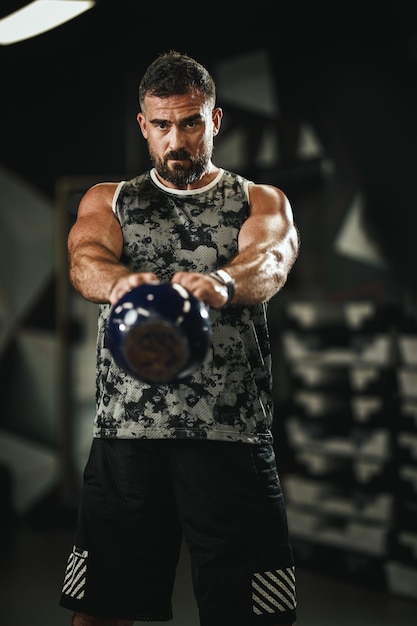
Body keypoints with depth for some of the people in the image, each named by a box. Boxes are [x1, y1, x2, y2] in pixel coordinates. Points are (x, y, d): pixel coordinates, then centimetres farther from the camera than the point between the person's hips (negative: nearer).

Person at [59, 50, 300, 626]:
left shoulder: (262, 202, 11)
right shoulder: (107, 201, 15)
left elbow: (269, 262, -12)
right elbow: (85, 259, -8)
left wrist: (220, 283, -37)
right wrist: (119, 282, -33)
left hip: (232, 434, -1)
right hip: (126, 432, 1)